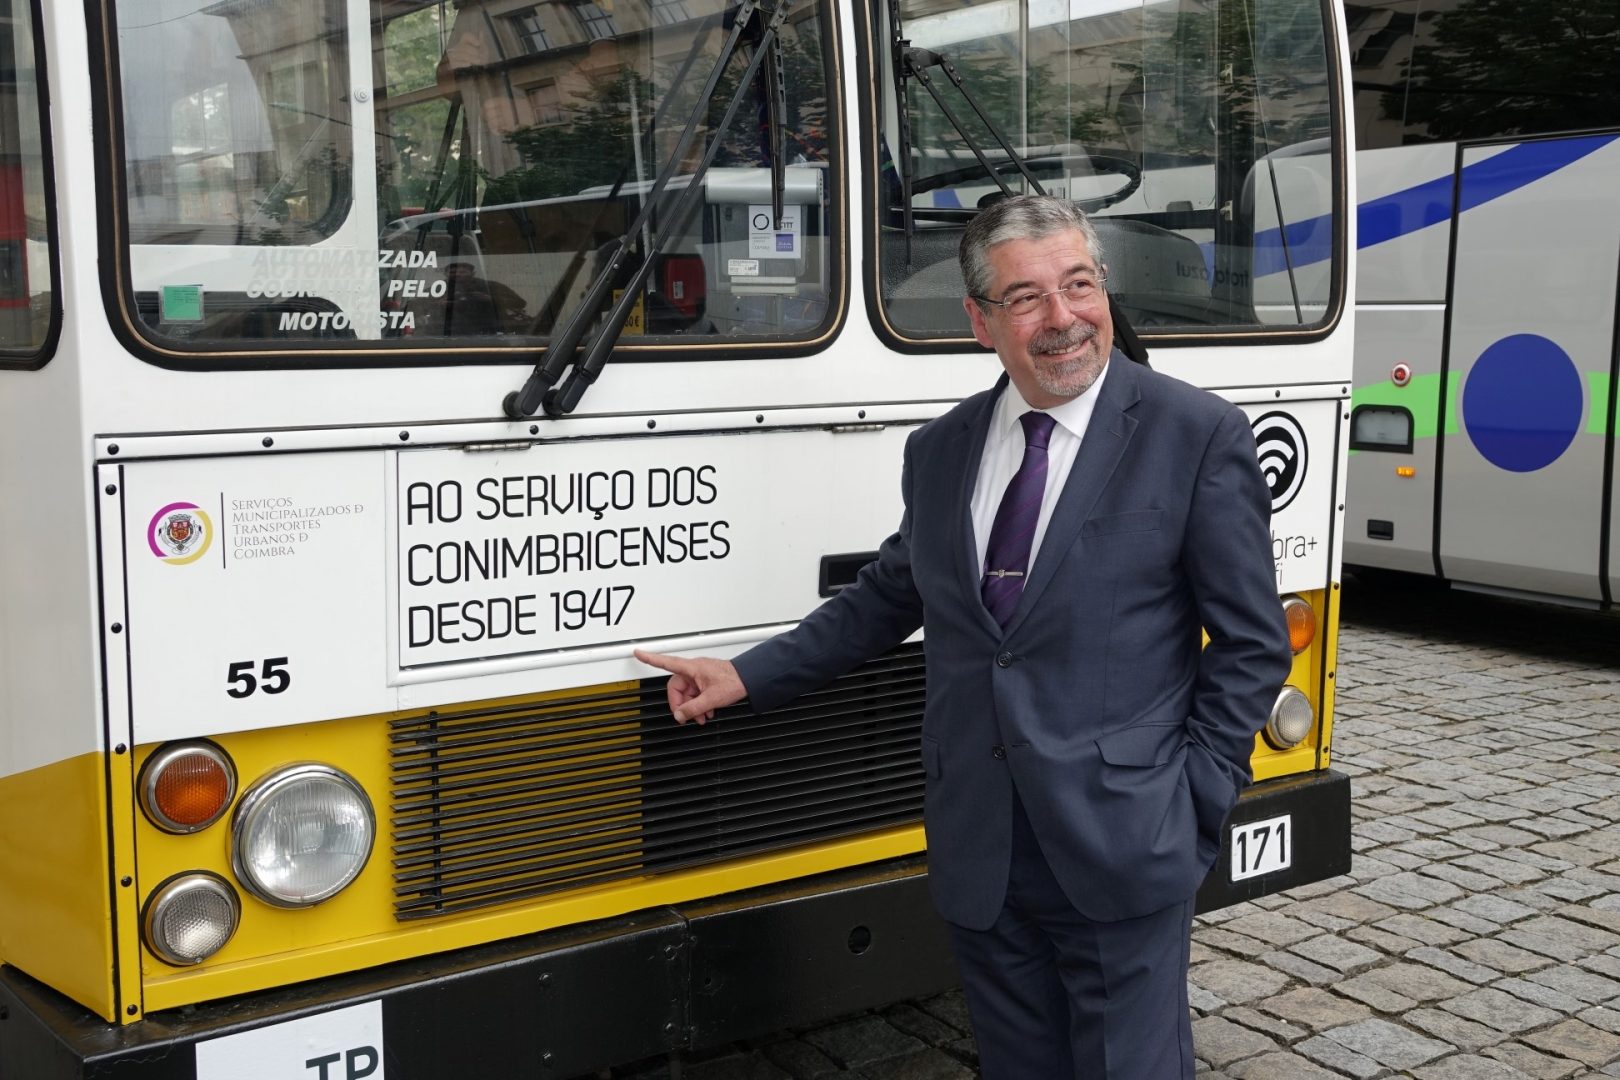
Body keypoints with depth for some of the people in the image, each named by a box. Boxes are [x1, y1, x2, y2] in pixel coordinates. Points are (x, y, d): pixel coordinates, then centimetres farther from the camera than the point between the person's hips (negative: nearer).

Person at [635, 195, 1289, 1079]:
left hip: (1122, 855, -4)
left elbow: (1251, 645, -2)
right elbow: (887, 598, 20)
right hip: (979, 862, 4)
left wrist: (1193, 804, -7)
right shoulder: (938, 451, 8)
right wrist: (749, 676, 18)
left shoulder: (1198, 435, -6)